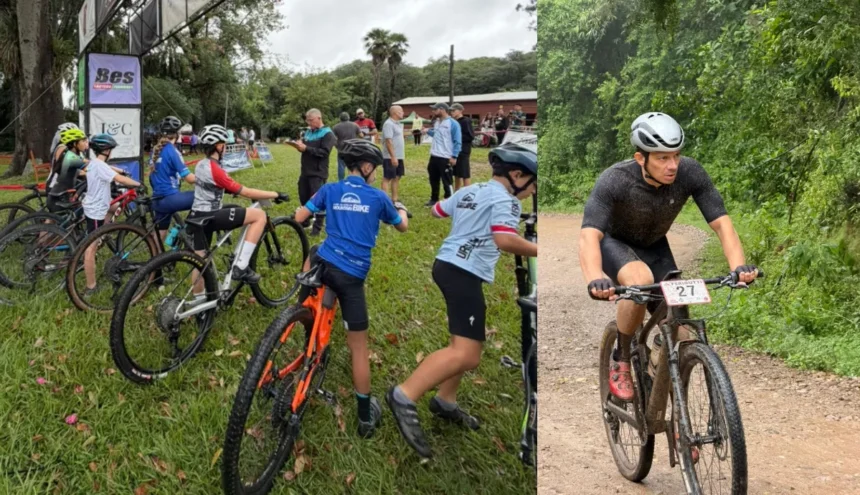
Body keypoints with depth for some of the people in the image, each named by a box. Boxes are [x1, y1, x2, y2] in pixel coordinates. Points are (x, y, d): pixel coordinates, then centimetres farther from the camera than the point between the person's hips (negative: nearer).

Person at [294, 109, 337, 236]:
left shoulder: (328, 134, -9)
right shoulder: (308, 132, 14)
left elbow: (324, 152, -20)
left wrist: (306, 148, -24)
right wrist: (299, 145, -3)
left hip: (318, 173, -7)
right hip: (305, 171, 7)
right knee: (303, 198, 14)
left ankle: (318, 227, 6)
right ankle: (305, 221, 31)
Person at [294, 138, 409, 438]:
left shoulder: (330, 190, 9)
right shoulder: (378, 197, 7)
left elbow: (299, 218, 9)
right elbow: (403, 227, 22)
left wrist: (317, 202, 30)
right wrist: (401, 209, 45)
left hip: (324, 264, 2)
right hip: (353, 276, -2)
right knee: (358, 346, 4)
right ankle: (365, 417, 9)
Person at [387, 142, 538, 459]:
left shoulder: (469, 191, 17)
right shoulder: (505, 199, -9)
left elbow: (436, 211, 31)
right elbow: (505, 241, -26)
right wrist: (537, 251, -17)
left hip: (447, 264, 10)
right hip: (465, 273, -10)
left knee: (467, 342, 21)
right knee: (465, 353, -19)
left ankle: (445, 402, 29)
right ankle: (404, 397, -25)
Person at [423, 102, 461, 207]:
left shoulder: (453, 124, -13)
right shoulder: (436, 122, 11)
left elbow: (457, 142, -14)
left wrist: (454, 156, -18)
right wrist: (428, 131, 13)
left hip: (445, 158, -8)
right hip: (434, 156, 8)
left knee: (447, 181, -2)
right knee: (433, 179, 17)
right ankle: (434, 199, 32)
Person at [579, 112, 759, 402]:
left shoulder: (690, 173, -26)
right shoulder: (614, 180, -35)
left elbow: (721, 223, -25)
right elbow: (589, 236, -45)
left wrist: (739, 266, -43)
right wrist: (595, 280, -64)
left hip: (654, 245, 4)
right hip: (613, 241, -4)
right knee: (640, 280, -38)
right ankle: (620, 361, -15)